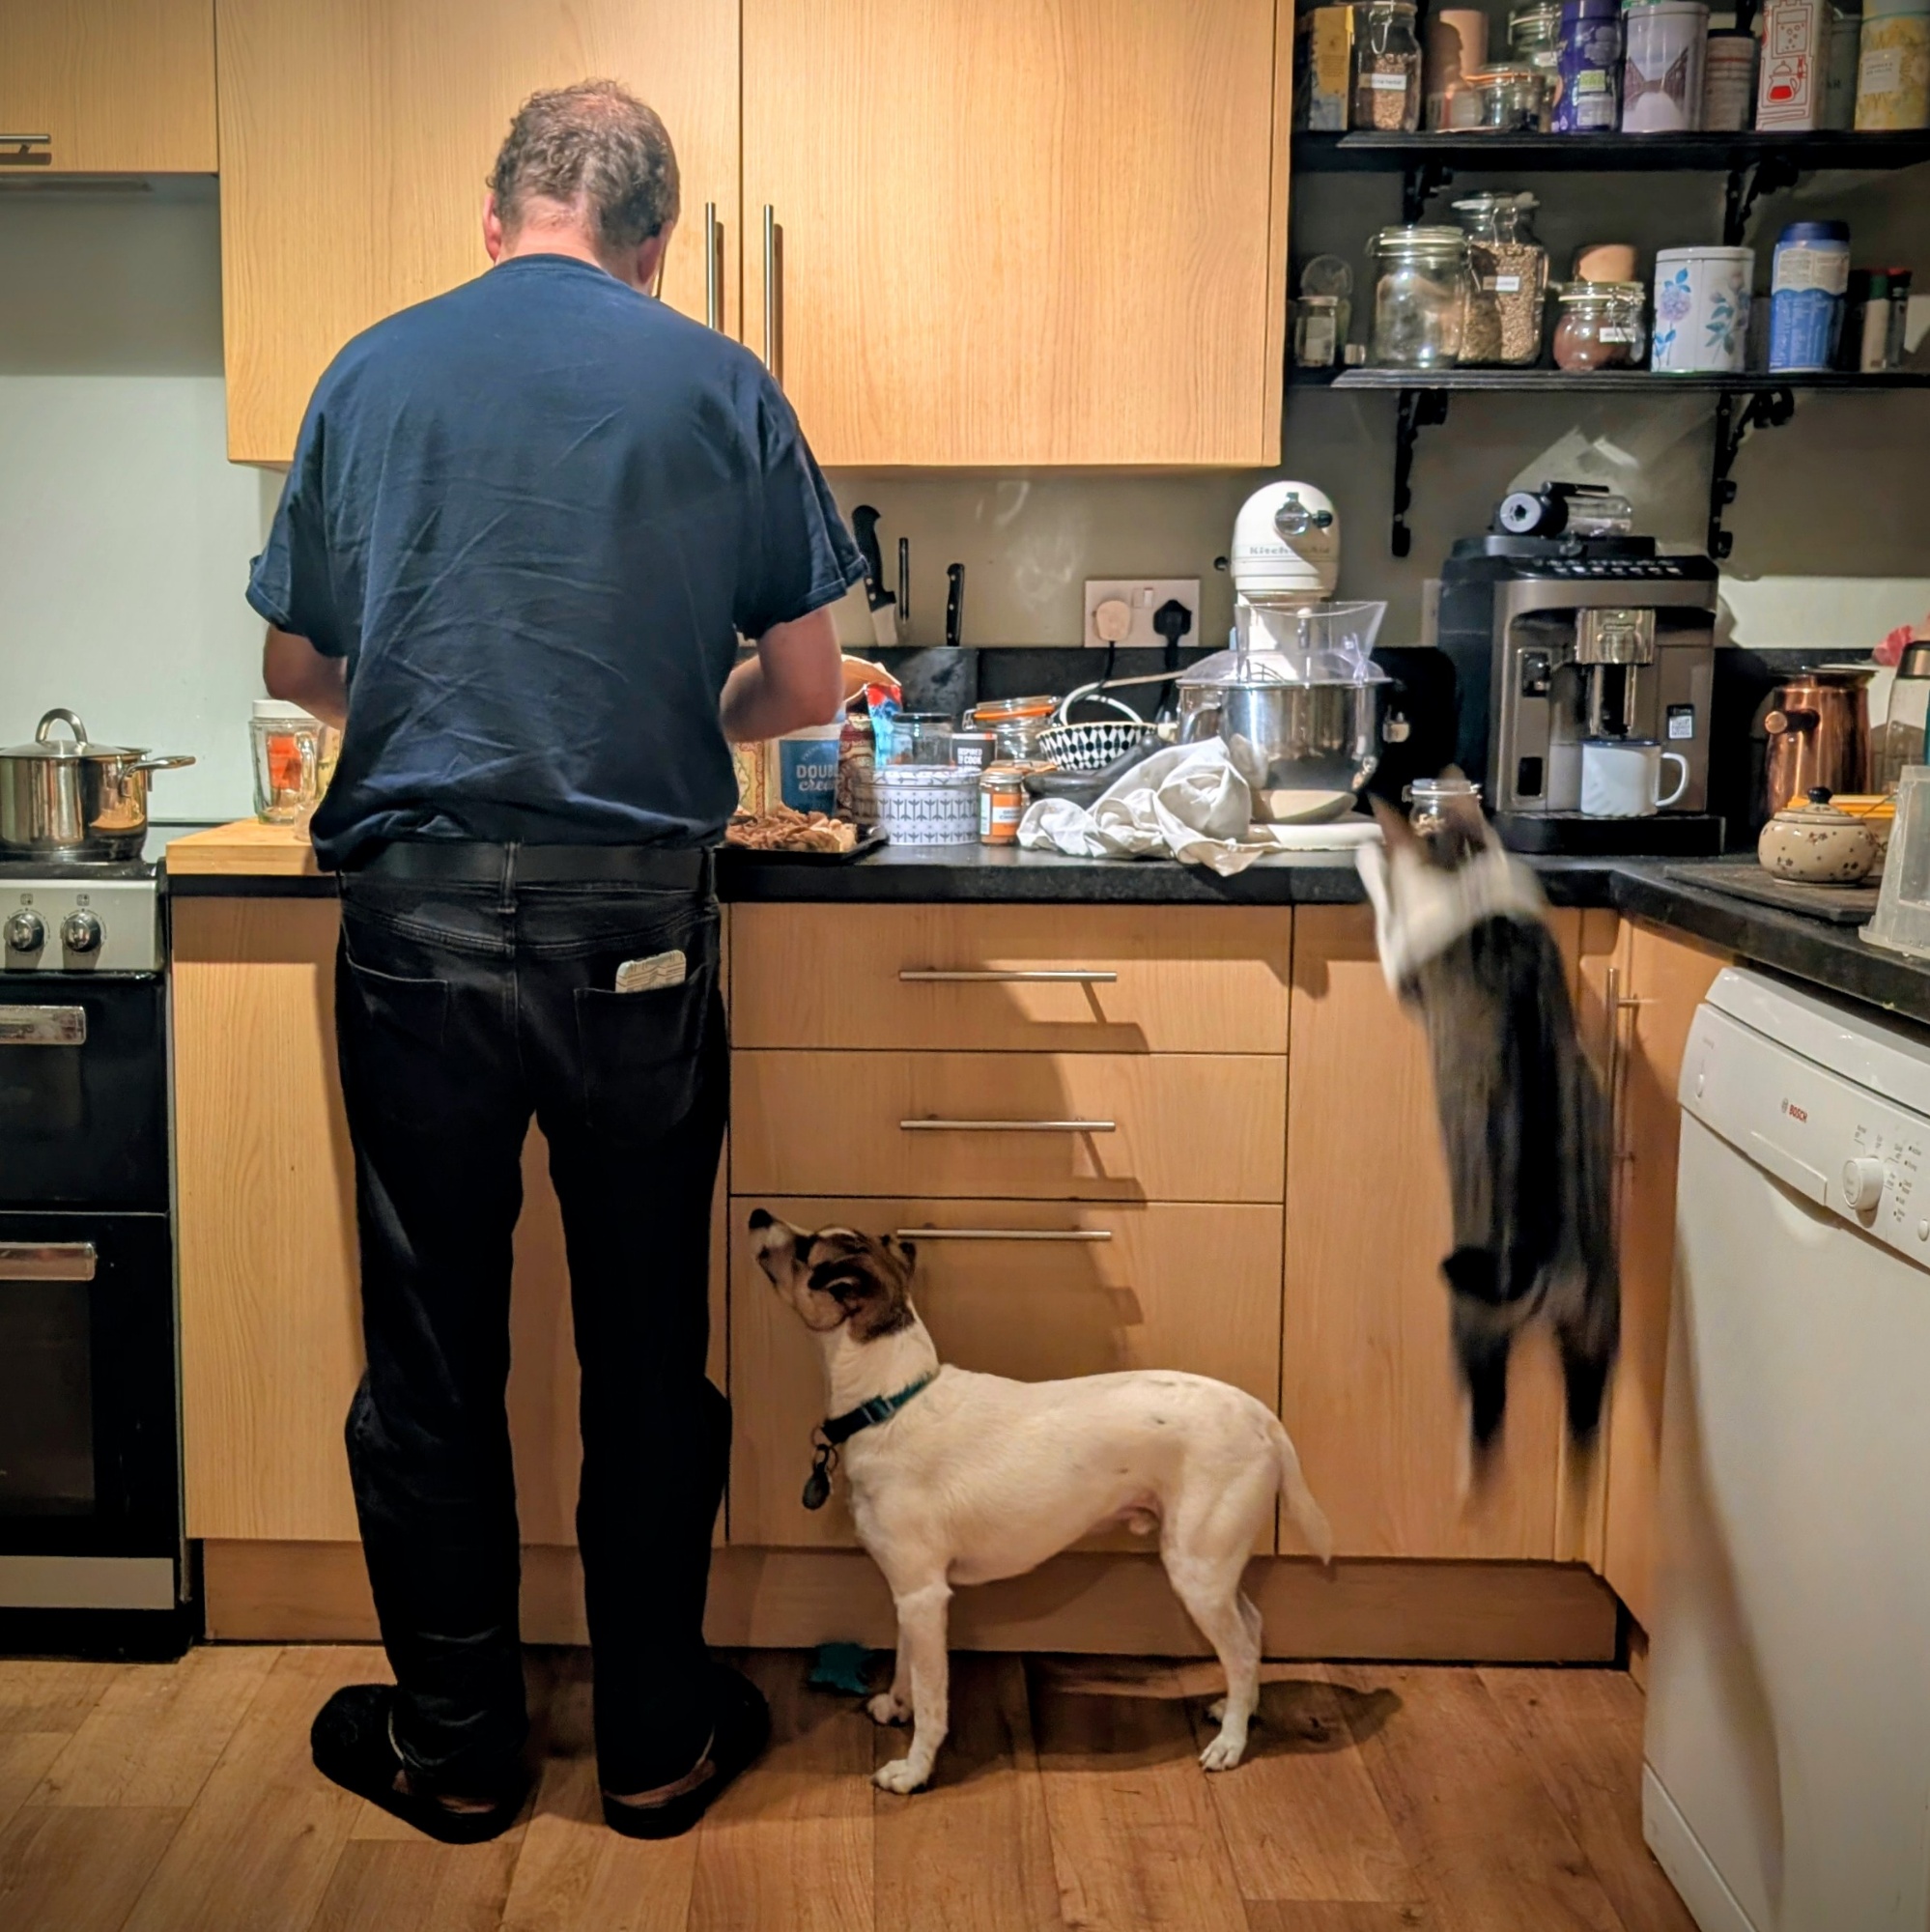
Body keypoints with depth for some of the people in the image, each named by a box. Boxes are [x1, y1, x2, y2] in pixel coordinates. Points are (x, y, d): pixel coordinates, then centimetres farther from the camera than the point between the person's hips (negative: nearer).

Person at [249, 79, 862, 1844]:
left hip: (418, 917, 1)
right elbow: (807, 691, 4)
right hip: (639, 922, 0)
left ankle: (455, 1748, 27)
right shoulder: (723, 388, 2)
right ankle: (659, 1745, 26)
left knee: (430, 1358, 12)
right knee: (647, 1352, 11)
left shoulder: (374, 371, 6)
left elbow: (298, 667, 13)